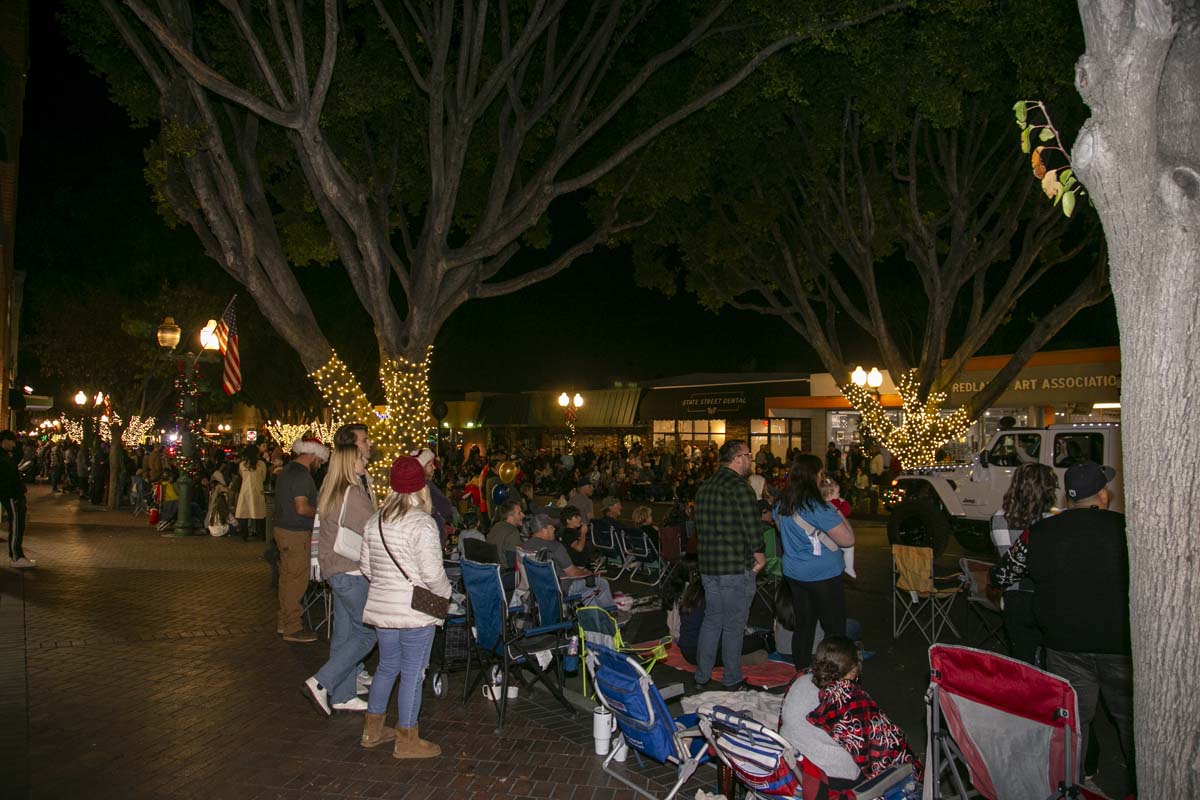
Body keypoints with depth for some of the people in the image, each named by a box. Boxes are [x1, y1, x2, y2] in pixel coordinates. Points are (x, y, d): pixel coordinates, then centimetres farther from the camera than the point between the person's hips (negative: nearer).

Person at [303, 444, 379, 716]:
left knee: (344, 634, 13)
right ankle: (321, 683, -3)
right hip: (352, 572, -10)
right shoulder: (353, 493, -17)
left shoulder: (328, 493, 11)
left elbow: (319, 531, 17)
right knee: (366, 633, -1)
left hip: (334, 571, 10)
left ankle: (342, 695, 20)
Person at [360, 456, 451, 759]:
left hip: (381, 607, 7)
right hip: (415, 611, -7)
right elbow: (432, 573, -19)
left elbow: (366, 567, 12)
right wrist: (446, 592, -1)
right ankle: (407, 741, 15)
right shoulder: (422, 523, -17)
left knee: (387, 667, 22)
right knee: (412, 674, 5)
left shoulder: (375, 521, 5)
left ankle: (372, 729, 34)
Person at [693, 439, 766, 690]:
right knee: (733, 627, 5)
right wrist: (759, 556, -3)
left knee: (711, 620, 17)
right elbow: (752, 527, -19)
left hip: (708, 566, 7)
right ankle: (732, 682, 16)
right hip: (736, 568, -7)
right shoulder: (740, 487, -17)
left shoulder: (704, 487, 8)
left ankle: (701, 677, 24)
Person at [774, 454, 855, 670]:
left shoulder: (781, 504, 2)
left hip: (793, 573, 7)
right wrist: (836, 510, -6)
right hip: (823, 576, -7)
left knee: (803, 626, 16)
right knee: (835, 630, 5)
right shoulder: (818, 507, -21)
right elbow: (848, 539, -18)